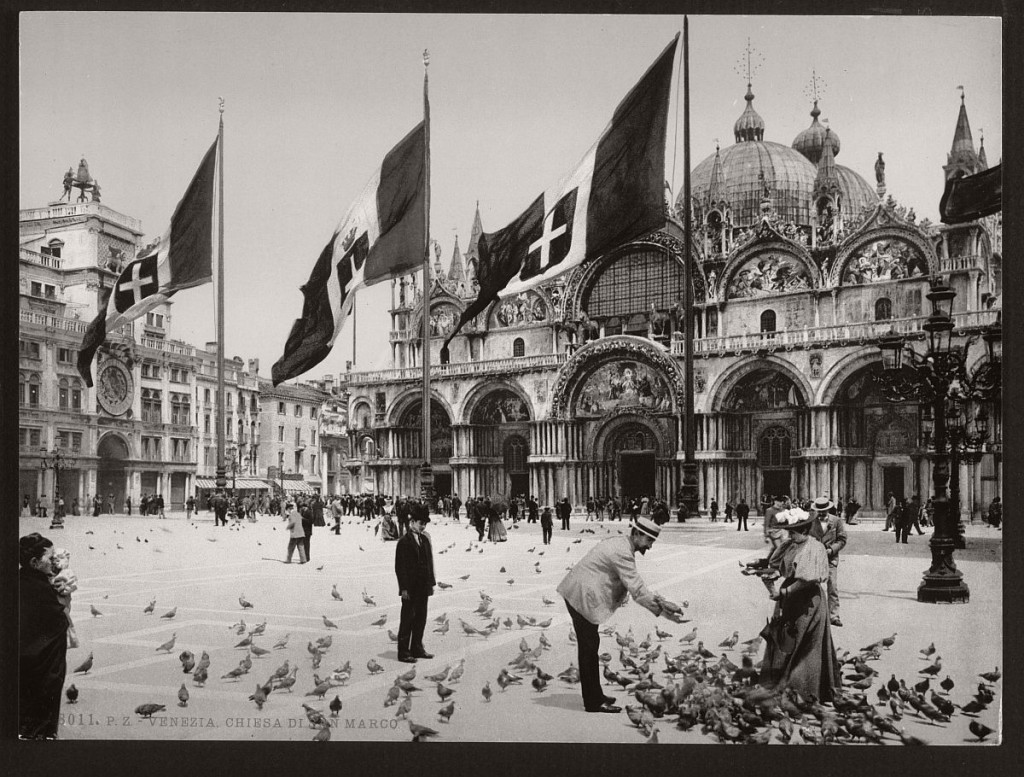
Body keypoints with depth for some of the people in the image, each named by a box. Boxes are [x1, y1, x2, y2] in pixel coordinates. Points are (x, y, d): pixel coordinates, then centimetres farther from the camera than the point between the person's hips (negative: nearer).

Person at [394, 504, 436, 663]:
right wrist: (404, 588, -15)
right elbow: (400, 567, -11)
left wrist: (431, 583, 9)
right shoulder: (404, 542, -10)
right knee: (407, 619, 0)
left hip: (423, 587, 7)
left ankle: (417, 648, 23)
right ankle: (403, 652, 6)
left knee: (421, 618, 12)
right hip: (410, 588, -6)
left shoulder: (425, 539, 10)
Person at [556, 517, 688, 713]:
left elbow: (637, 585, 12)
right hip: (582, 596, -10)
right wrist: (663, 611, -18)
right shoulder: (622, 553, -20)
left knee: (589, 646, 15)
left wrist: (662, 601, 3)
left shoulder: (621, 544, 12)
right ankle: (593, 703, 4)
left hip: (576, 592, 10)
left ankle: (594, 695, 25)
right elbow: (637, 591, -22)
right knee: (589, 647, -3)